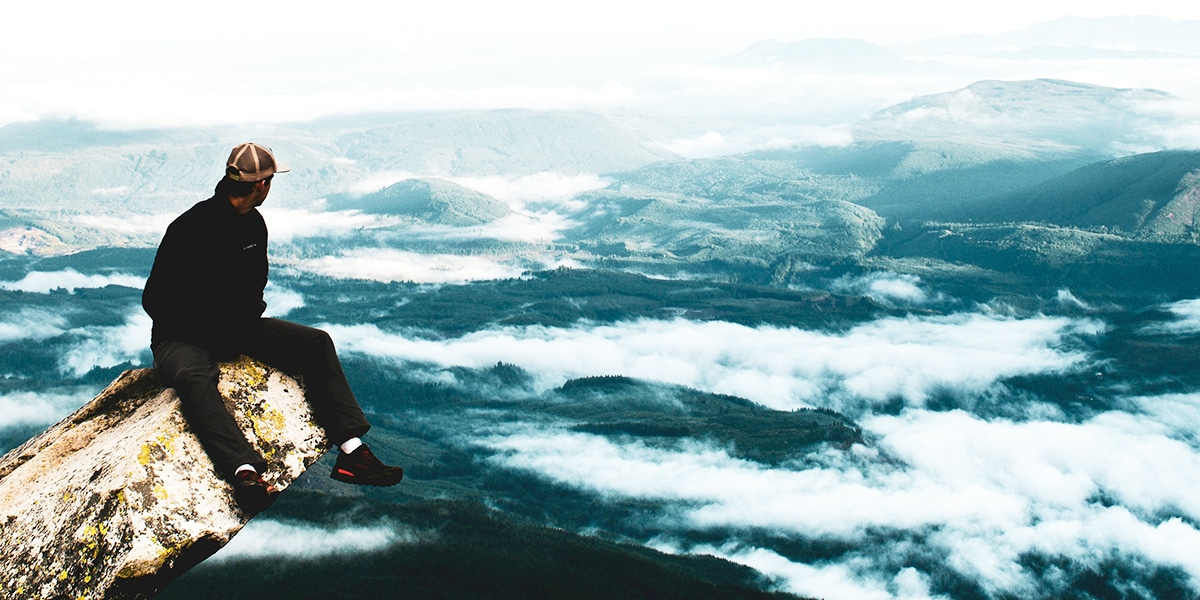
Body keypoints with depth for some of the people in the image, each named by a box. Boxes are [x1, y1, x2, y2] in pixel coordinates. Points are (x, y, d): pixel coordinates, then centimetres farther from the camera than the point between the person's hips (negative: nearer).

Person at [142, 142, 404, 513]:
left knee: (315, 342, -11)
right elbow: (155, 299, -15)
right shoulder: (191, 228, -19)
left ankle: (351, 453, -21)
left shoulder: (253, 224, 4)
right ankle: (244, 473, -59)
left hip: (238, 329, 7)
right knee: (193, 376, -41)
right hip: (182, 337, -7)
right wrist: (212, 332, -16)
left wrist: (247, 322, 0)